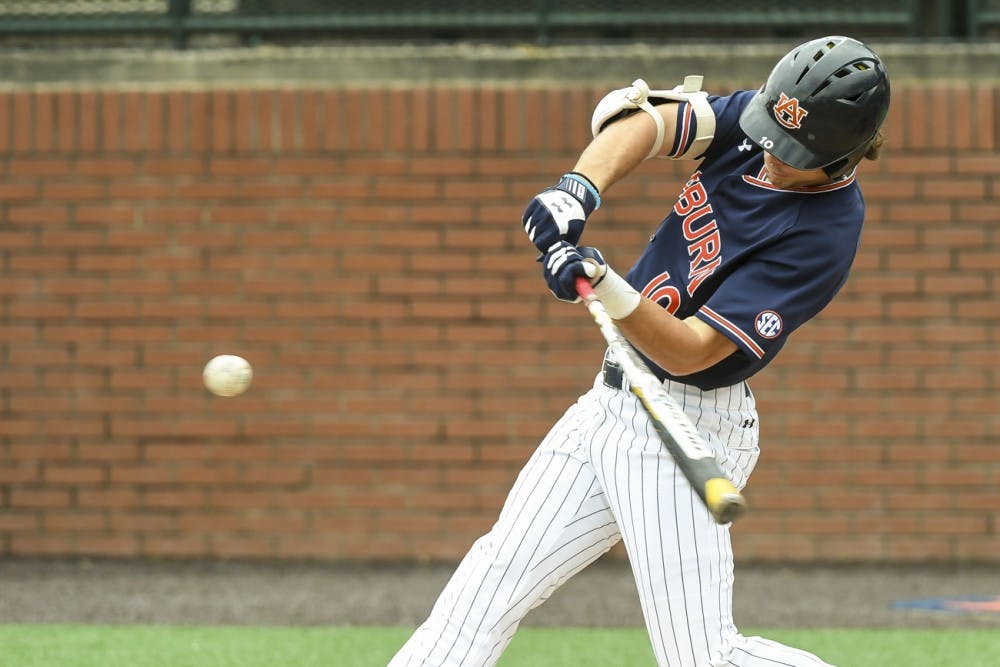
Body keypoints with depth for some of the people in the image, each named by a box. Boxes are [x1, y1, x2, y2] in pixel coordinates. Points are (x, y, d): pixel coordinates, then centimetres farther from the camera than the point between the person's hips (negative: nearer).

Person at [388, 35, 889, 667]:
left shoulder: (823, 235, -24)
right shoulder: (758, 121, -4)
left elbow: (689, 352, -26)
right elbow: (647, 120, -11)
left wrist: (606, 288, -40)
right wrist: (580, 189, -29)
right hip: (610, 402, 8)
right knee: (495, 575, 9)